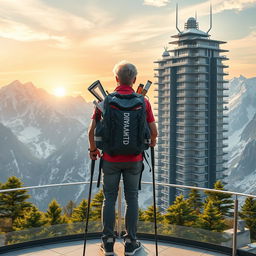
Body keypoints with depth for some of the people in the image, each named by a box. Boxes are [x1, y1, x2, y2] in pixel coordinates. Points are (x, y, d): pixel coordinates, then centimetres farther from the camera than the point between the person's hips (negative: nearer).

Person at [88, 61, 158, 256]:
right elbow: (153, 131, -2)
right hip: (134, 159, 1)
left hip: (111, 159, 0)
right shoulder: (143, 102, -4)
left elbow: (92, 130, -7)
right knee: (132, 199, 10)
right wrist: (152, 142, 20)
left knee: (109, 199, 10)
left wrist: (93, 149, 11)